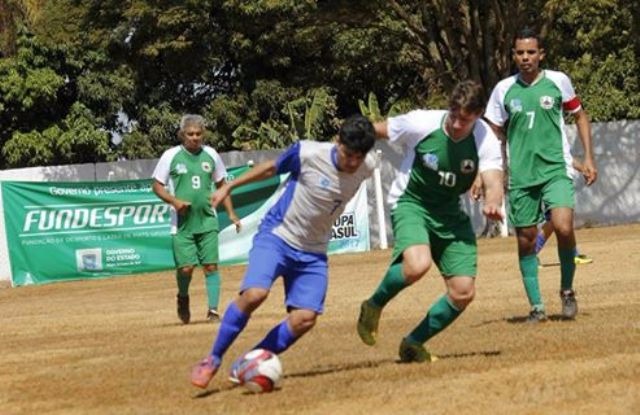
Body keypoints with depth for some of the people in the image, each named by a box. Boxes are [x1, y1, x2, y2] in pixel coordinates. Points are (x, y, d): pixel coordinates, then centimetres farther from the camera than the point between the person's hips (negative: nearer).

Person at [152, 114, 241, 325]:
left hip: (207, 220, 2)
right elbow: (157, 185, 3)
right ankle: (183, 299, 22)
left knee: (211, 265, -5)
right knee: (186, 267, -8)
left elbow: (221, 184, 17)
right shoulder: (171, 156, -2)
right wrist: (174, 201, -14)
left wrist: (231, 213, 11)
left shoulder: (211, 155, 6)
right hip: (182, 222, -2)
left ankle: (213, 310, -2)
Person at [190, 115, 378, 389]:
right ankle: (213, 360, -10)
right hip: (277, 235, -4)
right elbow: (271, 168, -1)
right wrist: (229, 187, 7)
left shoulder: (367, 167, -10)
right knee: (254, 293, -27)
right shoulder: (308, 153, -20)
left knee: (306, 318, -12)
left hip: (313, 252, 4)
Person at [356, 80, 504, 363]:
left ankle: (414, 343, 18)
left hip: (450, 213, 4)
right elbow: (373, 130, -6)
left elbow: (493, 183, -29)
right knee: (418, 264, -34)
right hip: (410, 204, -4)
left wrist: (492, 203, -52)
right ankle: (374, 306, -5)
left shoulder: (485, 140, -16)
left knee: (463, 293, -3)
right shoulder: (421, 124, -20)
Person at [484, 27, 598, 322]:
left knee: (563, 227, -19)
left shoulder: (558, 81, 2)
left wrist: (589, 158, 6)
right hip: (520, 175, 2)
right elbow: (494, 134, 12)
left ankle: (567, 290, 3)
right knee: (526, 240, 2)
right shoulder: (504, 89, 4)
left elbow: (580, 116, 13)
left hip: (556, 169, -2)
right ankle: (536, 307, 13)